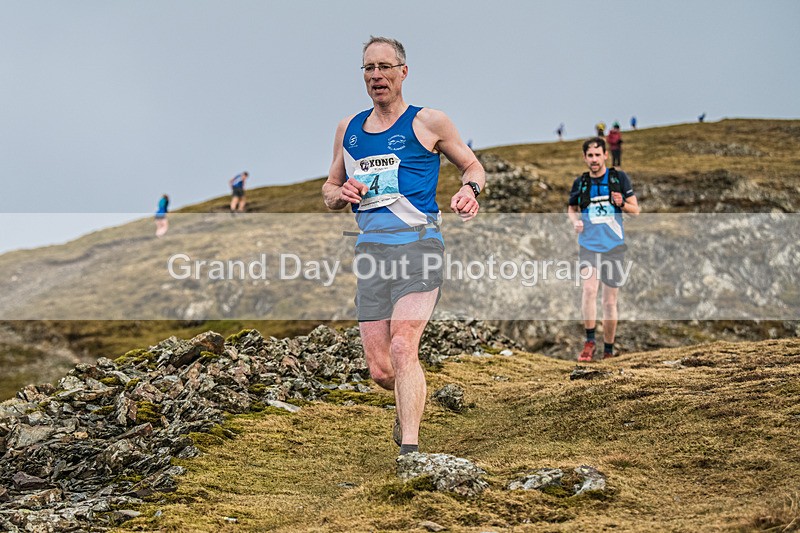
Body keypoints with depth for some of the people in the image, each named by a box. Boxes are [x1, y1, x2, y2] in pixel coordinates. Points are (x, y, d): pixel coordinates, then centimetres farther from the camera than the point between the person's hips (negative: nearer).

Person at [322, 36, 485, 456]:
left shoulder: (427, 122, 5)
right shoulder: (349, 129, 17)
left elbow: (472, 166, 15)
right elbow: (329, 190, 25)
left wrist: (469, 189, -8)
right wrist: (341, 194, 1)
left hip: (418, 242, -4)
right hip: (370, 249, 4)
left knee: (402, 348, -22)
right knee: (380, 369, 2)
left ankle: (409, 449, -22)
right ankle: (409, 406, 35)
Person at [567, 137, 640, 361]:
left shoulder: (619, 178, 2)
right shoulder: (580, 183, 6)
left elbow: (636, 210, 5)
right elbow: (571, 208, 22)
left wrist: (621, 203, -16)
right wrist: (575, 220, -1)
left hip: (614, 246, 0)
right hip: (588, 244, 0)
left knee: (610, 301, 5)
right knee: (589, 289, -23)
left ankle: (608, 351, 18)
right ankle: (589, 341, -12)